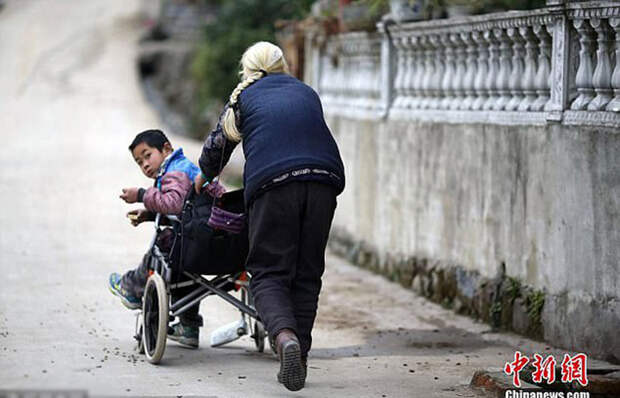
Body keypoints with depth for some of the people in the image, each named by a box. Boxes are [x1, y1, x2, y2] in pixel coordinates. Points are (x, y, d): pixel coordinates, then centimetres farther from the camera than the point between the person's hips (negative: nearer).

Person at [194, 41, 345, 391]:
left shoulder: (243, 98, 22)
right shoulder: (307, 93, 29)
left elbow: (218, 144, 34)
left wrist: (204, 177, 54)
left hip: (272, 179, -3)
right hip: (324, 175, 3)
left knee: (269, 273, 1)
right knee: (307, 273, 12)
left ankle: (285, 336, -27)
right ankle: (300, 358, 8)